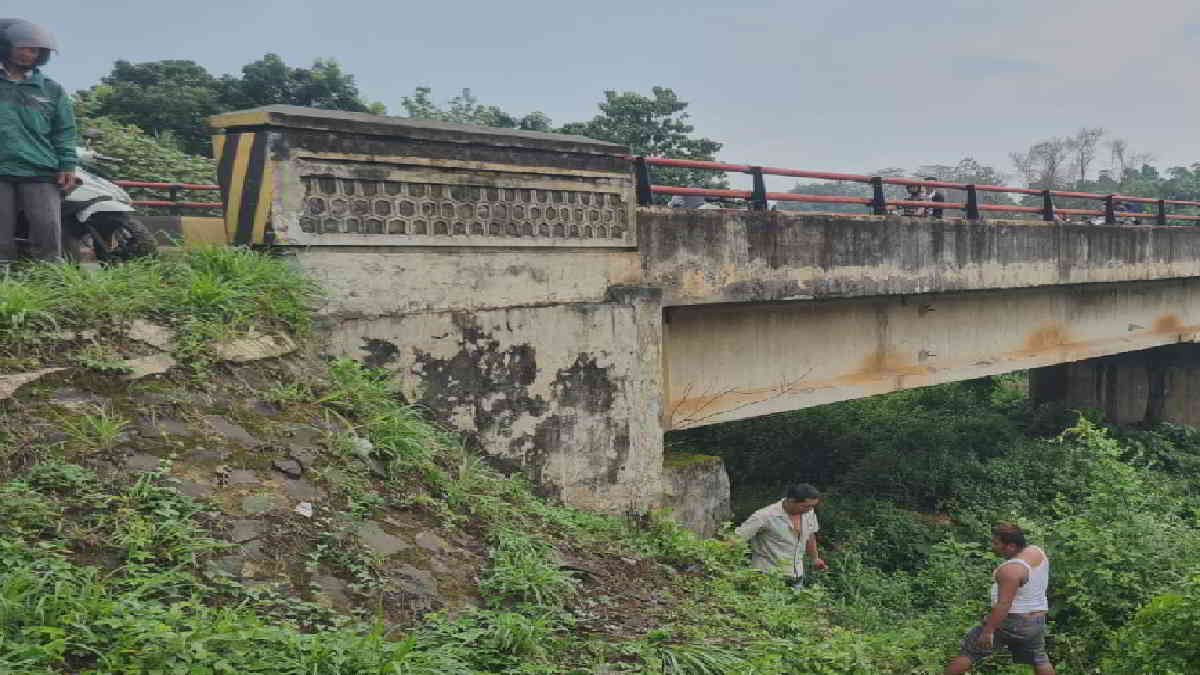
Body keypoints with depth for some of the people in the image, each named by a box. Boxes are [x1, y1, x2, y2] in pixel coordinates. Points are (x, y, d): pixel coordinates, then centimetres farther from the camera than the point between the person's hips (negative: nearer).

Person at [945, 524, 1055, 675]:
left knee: (969, 650, 3)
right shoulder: (1038, 552, 1)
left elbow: (1003, 604, -26)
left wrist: (988, 630, -22)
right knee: (1039, 658, 22)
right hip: (1037, 619, 8)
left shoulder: (1011, 569, -25)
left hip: (1010, 622, -8)